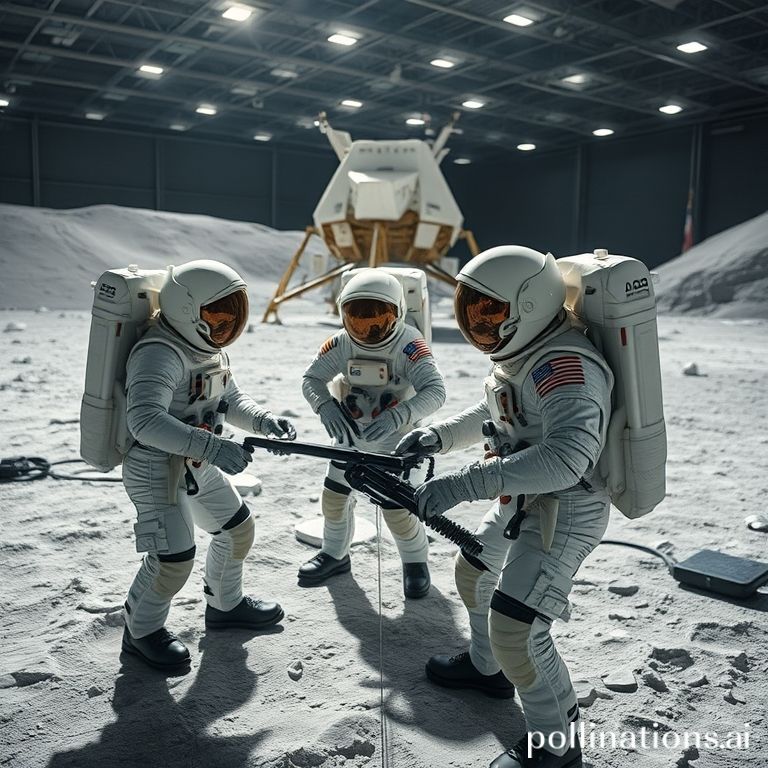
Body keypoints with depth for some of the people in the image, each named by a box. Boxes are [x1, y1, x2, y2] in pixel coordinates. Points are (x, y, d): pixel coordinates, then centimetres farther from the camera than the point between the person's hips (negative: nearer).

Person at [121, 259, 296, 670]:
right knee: (174, 558, -10)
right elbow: (145, 419, -39)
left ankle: (225, 605, 40)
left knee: (238, 527, 17)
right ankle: (141, 630, 18)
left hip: (197, 463, 10)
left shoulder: (208, 347, 4)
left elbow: (231, 399, 12)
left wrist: (263, 420, -8)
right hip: (155, 467, -9)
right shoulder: (160, 354, -26)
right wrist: (212, 447, -45)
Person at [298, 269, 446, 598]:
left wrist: (396, 416, -47)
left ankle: (416, 562, 23)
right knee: (334, 494, 11)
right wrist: (325, 406, -31)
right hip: (349, 434, 5)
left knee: (396, 507, -6)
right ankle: (335, 554, 38)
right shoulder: (341, 343, -14)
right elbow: (311, 378, -10)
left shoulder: (409, 344, -27)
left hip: (393, 437, -4)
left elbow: (435, 391, -33)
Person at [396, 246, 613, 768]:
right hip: (522, 500, 10)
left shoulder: (565, 366, -30)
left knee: (516, 629, -9)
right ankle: (487, 668, 51)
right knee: (475, 575, 25)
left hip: (564, 511, -10)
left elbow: (566, 457, -42)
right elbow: (495, 414, 15)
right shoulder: (525, 350, 0)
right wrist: (440, 436, 0)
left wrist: (465, 484, -43)